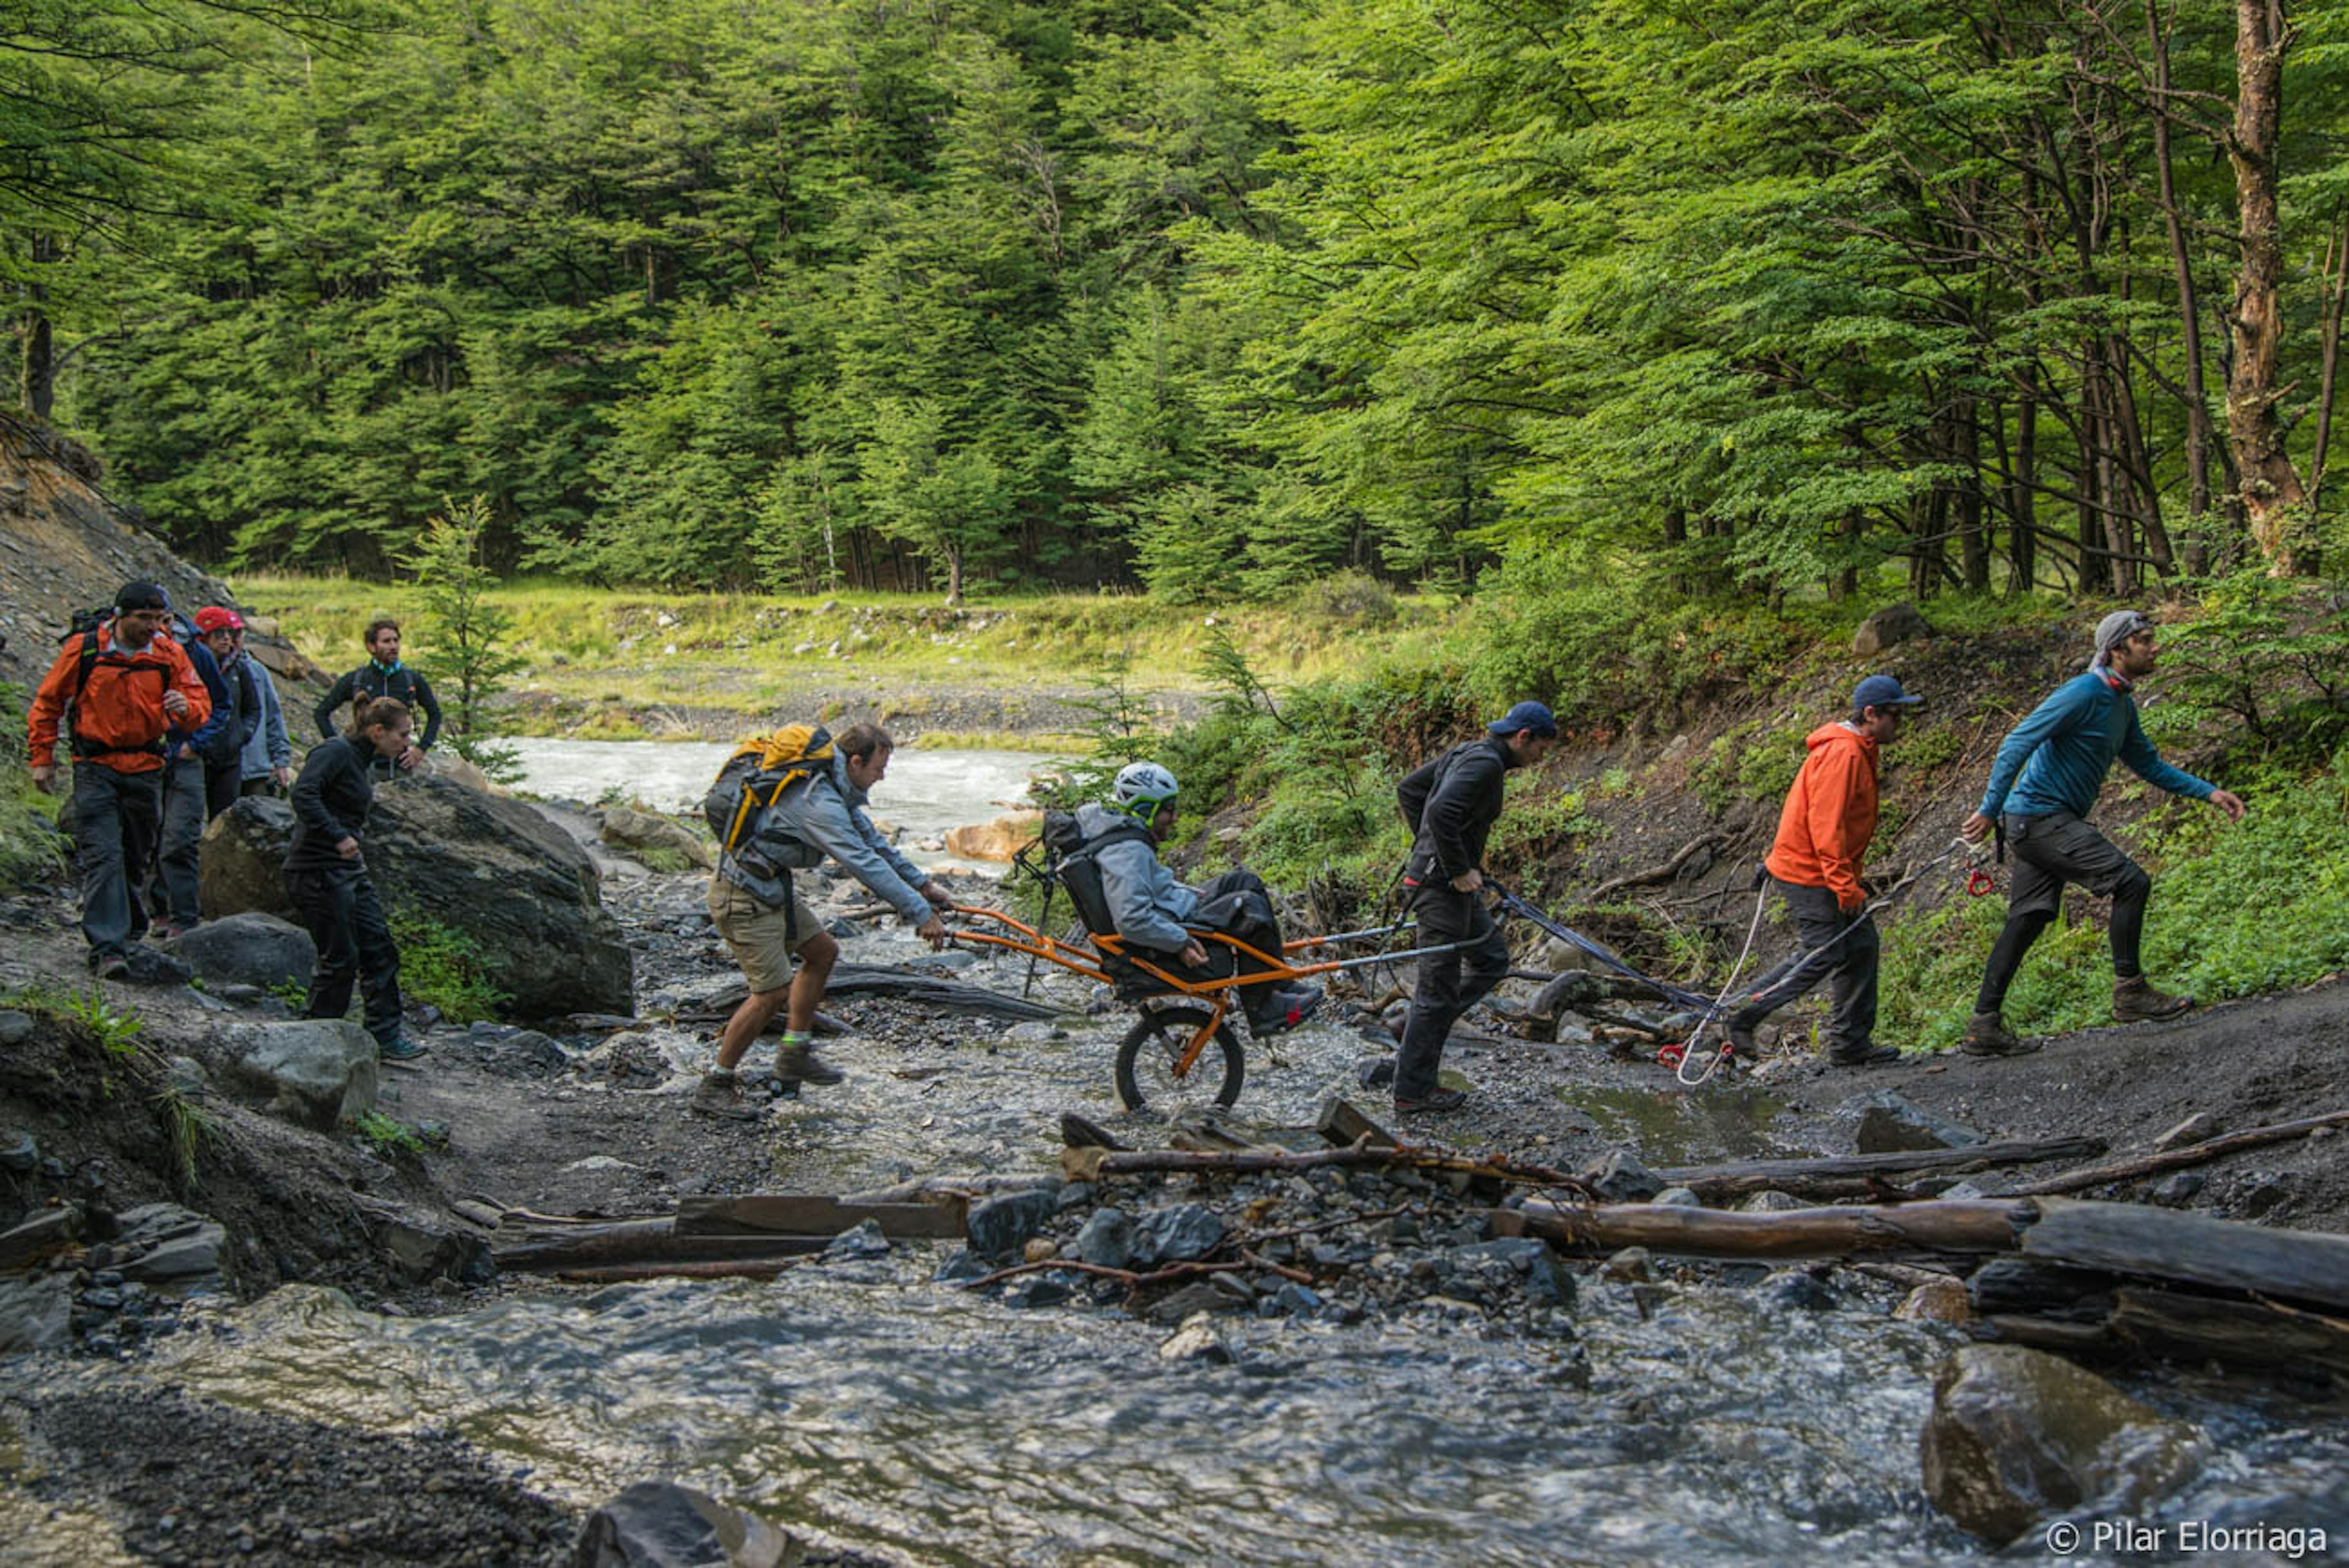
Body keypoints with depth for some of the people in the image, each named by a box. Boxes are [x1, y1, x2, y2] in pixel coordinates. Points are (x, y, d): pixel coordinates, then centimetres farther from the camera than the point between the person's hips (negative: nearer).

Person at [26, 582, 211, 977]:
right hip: (95, 766, -3)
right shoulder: (84, 649, -6)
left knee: (136, 855, 14)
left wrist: (186, 706, -24)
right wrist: (42, 758, 4)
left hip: (146, 768, 3)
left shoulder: (169, 654, 0)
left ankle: (127, 925, 37)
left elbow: (201, 703, 1)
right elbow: (48, 703, 5)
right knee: (103, 855, -13)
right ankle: (108, 948, -17)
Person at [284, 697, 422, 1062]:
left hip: (349, 870, 10)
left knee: (379, 948, 8)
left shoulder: (365, 764, 15)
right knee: (340, 958, -4)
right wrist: (339, 837, -31)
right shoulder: (335, 752, -14)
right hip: (318, 871, -10)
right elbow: (304, 794, -28)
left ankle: (386, 1038, 14)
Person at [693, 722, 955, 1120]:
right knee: (773, 992, -9)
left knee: (822, 952, 15)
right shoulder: (819, 803, -27)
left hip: (772, 888, 11)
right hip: (744, 897, -11)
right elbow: (865, 864, -29)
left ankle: (793, 1055, 24)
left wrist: (922, 884, 17)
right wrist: (920, 914, -26)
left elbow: (872, 840, 15)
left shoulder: (838, 789, 6)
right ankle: (714, 1088, 3)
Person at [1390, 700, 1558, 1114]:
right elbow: (1440, 811, -32)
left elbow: (1408, 788, 19)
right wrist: (1459, 870, -21)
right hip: (1441, 884, -10)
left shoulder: (1467, 753, 12)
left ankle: (1421, 1028, 21)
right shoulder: (1486, 763, -18)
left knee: (1492, 960, 20)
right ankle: (1412, 1091, 8)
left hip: (1438, 875, 10)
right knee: (1438, 987, -1)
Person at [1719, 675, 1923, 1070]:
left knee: (1862, 946, 9)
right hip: (1808, 873, -10)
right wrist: (1845, 884, -24)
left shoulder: (1858, 751, 14)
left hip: (1827, 871, 10)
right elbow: (1826, 823, -25)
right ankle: (1743, 1016, 0)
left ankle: (1852, 1044, 14)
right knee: (1823, 956, -9)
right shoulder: (1841, 753, -19)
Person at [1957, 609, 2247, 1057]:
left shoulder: (2121, 704, 15)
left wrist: (2209, 793, 17)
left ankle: (1983, 1026, 8)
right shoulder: (2084, 693, -15)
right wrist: (1989, 810, -23)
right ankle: (2130, 991, -2)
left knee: (2028, 919, 7)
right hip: (2040, 817, -10)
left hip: (2047, 823, 10)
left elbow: (2149, 765, 25)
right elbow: (2017, 745, -19)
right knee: (2131, 882, -12)